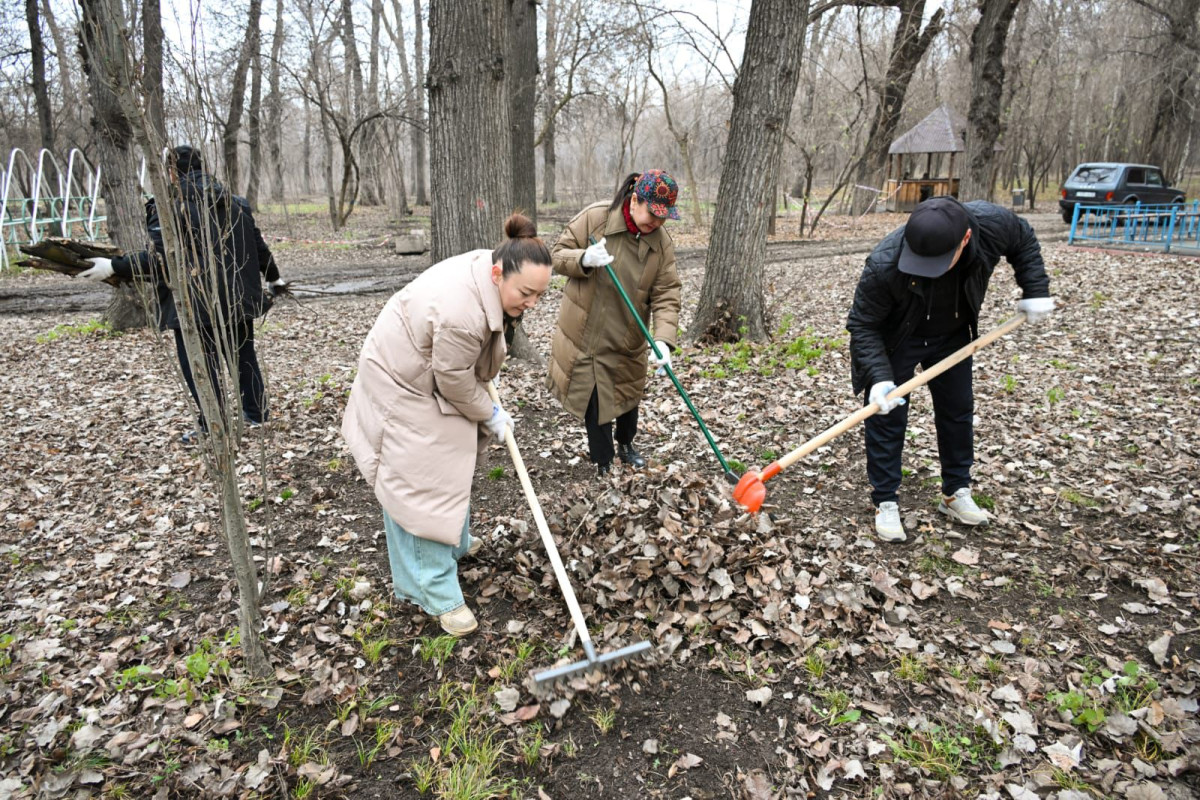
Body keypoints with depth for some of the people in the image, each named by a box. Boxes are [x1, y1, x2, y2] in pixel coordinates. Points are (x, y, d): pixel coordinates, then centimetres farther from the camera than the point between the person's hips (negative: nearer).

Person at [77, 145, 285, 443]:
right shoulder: (236, 203, 5)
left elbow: (158, 258, -16)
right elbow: (258, 245, 9)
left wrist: (114, 267, -7)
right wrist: (273, 277, 22)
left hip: (195, 303, -5)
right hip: (238, 297, 6)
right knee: (244, 354, 18)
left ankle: (212, 427, 11)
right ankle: (255, 413, 27)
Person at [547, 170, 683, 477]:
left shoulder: (662, 242, -7)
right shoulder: (594, 217, -14)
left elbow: (666, 295, -10)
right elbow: (558, 254, -6)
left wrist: (663, 339, -25)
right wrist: (583, 259, -29)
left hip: (627, 340, 3)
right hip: (584, 334, -3)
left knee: (628, 396, 20)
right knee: (595, 404, 4)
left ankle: (625, 445, 49)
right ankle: (602, 463, 26)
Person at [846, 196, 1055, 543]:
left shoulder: (993, 224, -29)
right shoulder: (884, 264, -39)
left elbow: (1025, 242, -3)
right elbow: (862, 325, -27)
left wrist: (1035, 291, -11)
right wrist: (879, 377, -37)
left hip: (952, 335, 4)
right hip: (894, 340, -4)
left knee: (958, 411, 12)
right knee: (887, 419, -5)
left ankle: (956, 494, 29)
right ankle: (885, 503, 10)